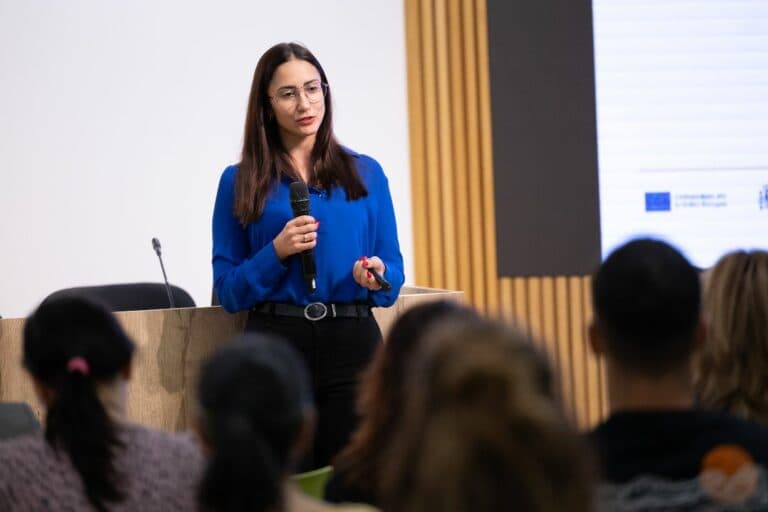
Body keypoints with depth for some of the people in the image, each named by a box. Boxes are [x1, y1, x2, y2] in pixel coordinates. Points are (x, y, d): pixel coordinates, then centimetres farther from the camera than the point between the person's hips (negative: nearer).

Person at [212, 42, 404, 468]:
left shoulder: (366, 174, 10)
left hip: (353, 344, 1)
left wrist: (377, 276, -11)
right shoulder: (240, 182, 5)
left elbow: (394, 271, 11)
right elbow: (228, 290, 3)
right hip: (274, 346, -1)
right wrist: (278, 252, -12)